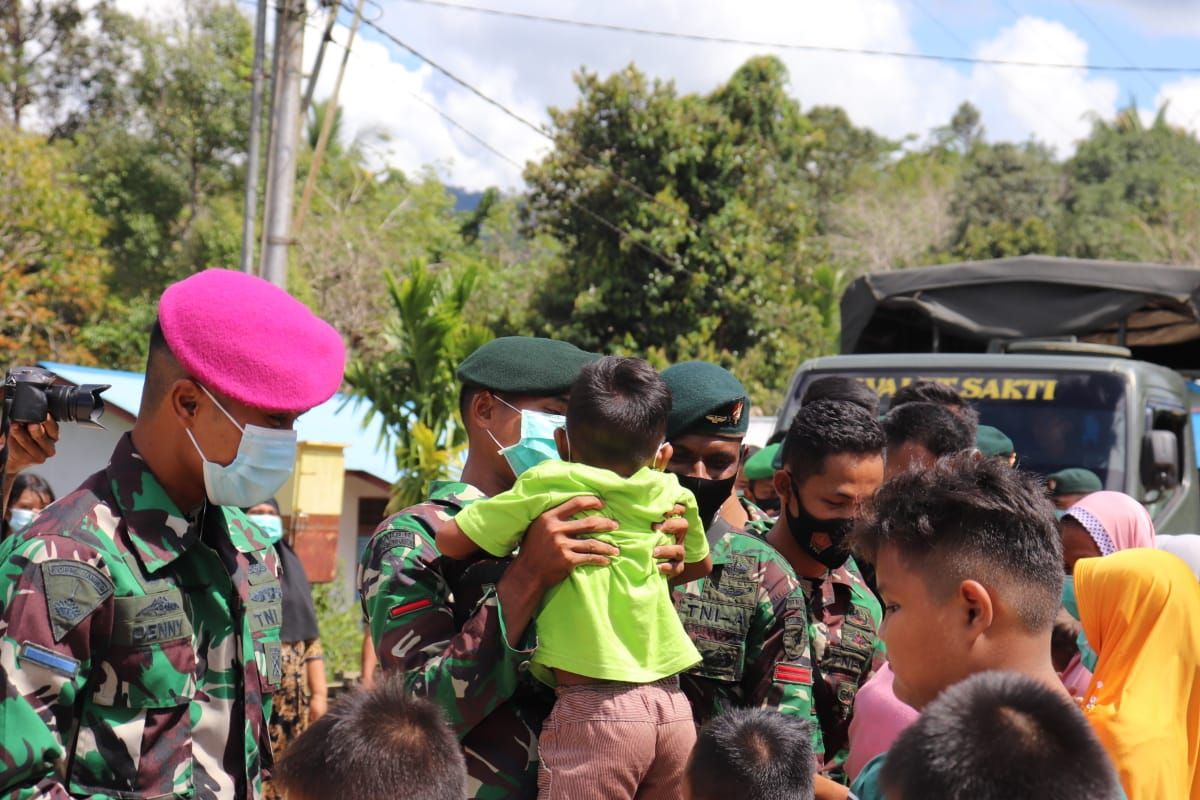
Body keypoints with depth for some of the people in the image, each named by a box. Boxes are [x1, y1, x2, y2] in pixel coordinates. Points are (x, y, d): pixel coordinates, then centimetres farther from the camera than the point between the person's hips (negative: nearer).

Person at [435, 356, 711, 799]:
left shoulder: (546, 486, -4)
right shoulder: (668, 494, 9)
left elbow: (450, 541, 3)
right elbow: (699, 565, 28)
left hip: (595, 711, -5)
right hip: (673, 707, 5)